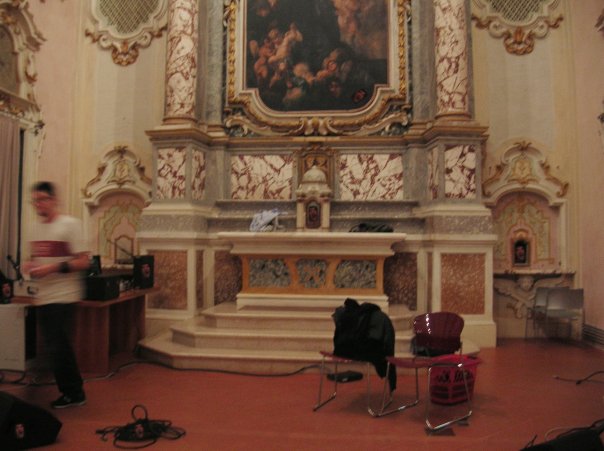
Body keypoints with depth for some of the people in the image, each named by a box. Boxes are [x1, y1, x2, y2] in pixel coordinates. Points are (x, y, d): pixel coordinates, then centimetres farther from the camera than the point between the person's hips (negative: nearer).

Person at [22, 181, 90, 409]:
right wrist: (29, 265, 0)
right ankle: (74, 392, 27)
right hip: (44, 296, 7)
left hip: (63, 296, -7)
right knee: (60, 346, 14)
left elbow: (84, 262, -13)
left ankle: (72, 393, 13)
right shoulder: (36, 228, 12)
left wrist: (52, 268, -20)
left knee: (57, 346, -5)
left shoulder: (70, 224, -9)